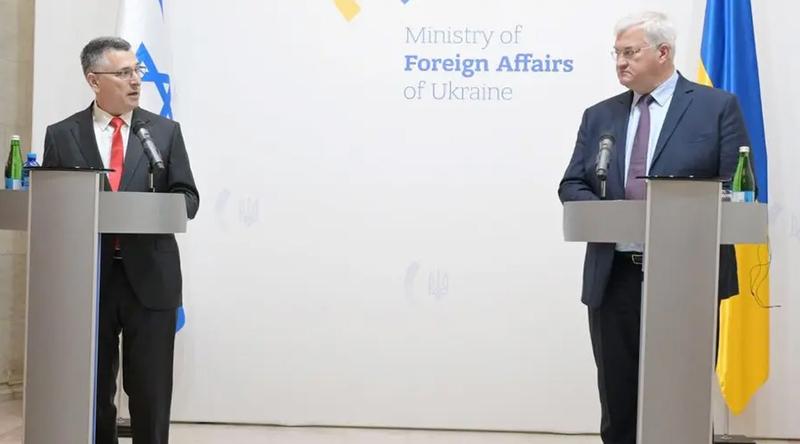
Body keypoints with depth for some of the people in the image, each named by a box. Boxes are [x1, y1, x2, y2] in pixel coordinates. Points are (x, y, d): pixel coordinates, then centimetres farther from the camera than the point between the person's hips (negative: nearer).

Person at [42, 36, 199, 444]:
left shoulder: (165, 131, 7)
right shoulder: (61, 135, 5)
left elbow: (187, 197, 6)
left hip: (150, 278, 0)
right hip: (88, 279, 0)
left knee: (151, 393, 4)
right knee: (92, 391, 9)